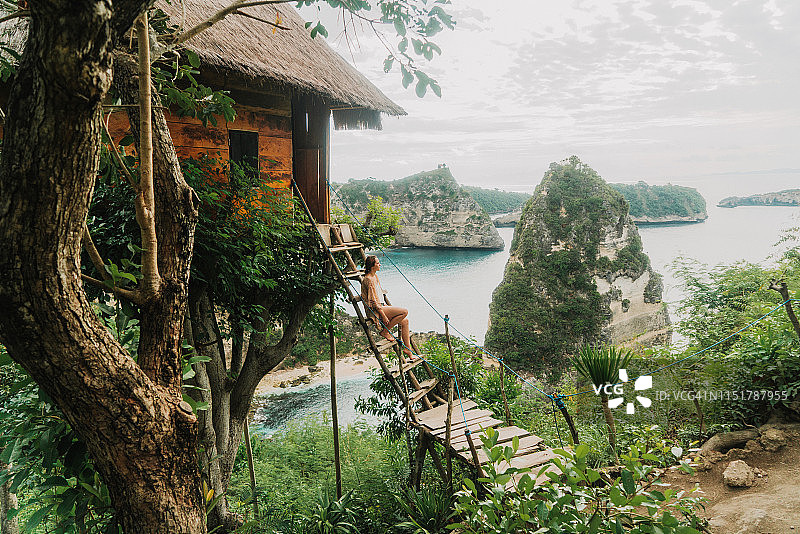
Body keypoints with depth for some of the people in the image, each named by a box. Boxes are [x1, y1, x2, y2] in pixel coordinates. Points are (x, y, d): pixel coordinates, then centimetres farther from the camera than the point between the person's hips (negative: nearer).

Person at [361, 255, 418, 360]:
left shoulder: (375, 275, 12)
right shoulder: (369, 279, -18)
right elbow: (373, 301, -20)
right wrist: (383, 316, -19)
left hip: (380, 307, 9)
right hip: (374, 310, -9)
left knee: (405, 320, -1)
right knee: (404, 311, -19)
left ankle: (408, 349, 4)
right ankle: (385, 331, -7)